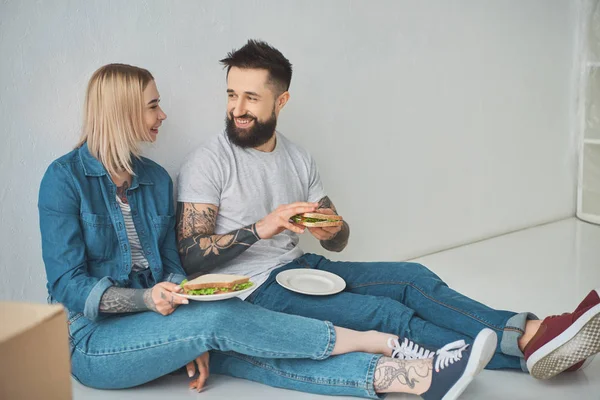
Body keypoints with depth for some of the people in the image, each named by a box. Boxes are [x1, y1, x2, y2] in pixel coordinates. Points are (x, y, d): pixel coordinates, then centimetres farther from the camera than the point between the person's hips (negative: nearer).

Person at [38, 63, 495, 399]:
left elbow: (171, 265, 8)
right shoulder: (65, 178, -11)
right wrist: (148, 297, -28)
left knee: (240, 349, -21)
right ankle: (378, 343, -22)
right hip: (94, 340, -5)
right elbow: (68, 286, -13)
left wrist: (193, 338, -8)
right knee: (220, 318, -28)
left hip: (151, 320, 5)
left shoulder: (154, 177, 8)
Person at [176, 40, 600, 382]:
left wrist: (331, 231, -14)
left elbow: (339, 240, 11)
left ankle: (532, 335, -27)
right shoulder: (209, 161, -10)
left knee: (413, 278, -13)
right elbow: (190, 256, -16)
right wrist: (258, 229, -28)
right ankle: (525, 349, -26)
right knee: (387, 315, -23)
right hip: (254, 288, -7)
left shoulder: (298, 158, 8)